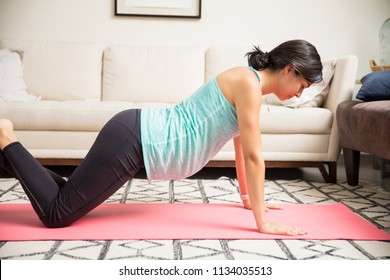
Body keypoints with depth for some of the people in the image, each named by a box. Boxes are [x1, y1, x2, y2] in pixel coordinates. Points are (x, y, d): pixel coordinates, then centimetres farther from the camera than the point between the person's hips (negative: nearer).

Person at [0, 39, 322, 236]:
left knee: (71, 198, 19)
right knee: (57, 214, -4)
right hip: (133, 138, -10)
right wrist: (263, 223, -14)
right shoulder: (248, 81, -16)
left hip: (139, 134, 10)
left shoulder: (248, 84, 13)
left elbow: (241, 146, 23)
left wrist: (248, 197, 29)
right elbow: (254, 155, -18)